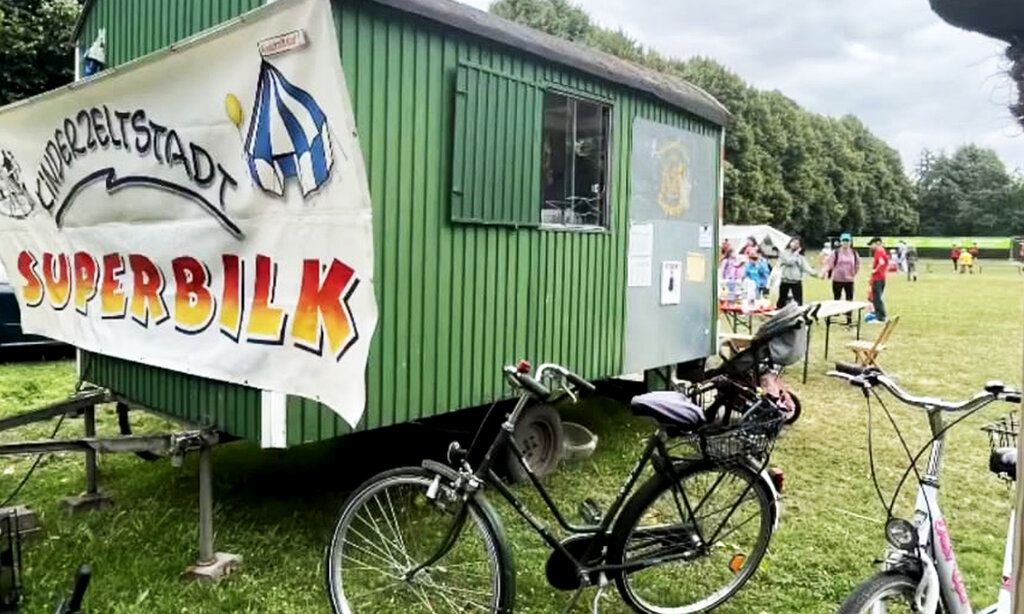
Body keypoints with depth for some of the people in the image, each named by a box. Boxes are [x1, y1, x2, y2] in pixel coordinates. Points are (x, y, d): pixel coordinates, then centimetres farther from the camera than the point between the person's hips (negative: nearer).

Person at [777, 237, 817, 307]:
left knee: (799, 302, 0)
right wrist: (795, 254, -5)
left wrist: (816, 273, -16)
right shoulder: (784, 253, 1)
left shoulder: (800, 256, 10)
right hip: (785, 281, -3)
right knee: (782, 300, 4)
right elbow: (789, 262, -17)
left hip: (797, 282, 3)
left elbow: (806, 267, -1)